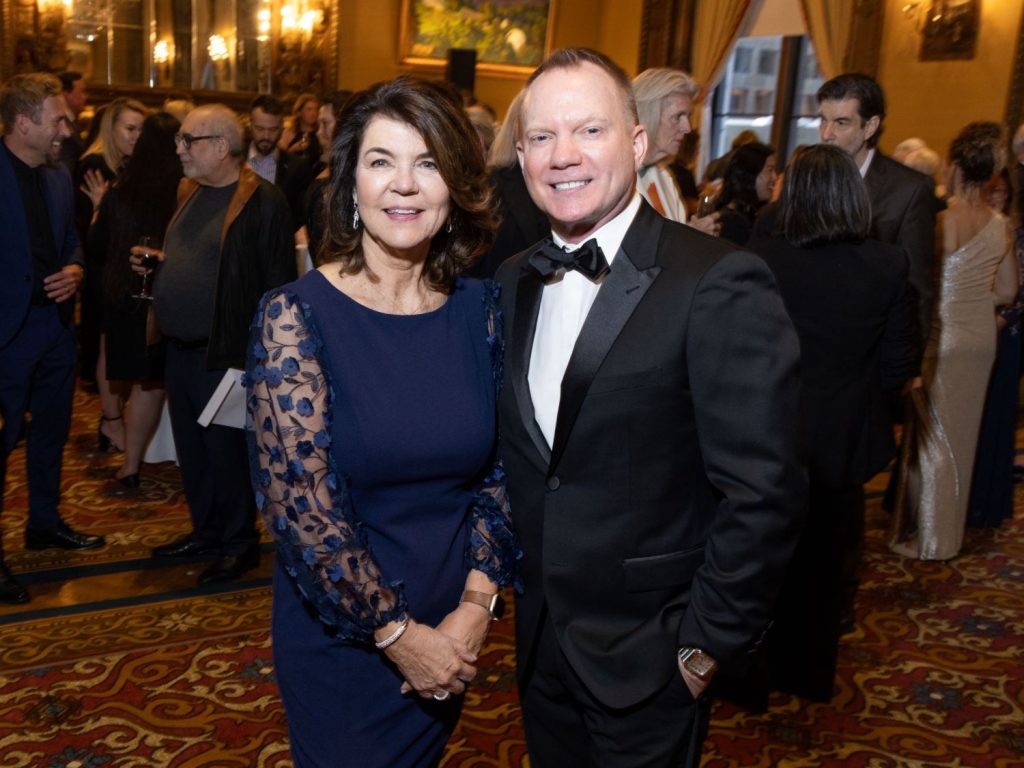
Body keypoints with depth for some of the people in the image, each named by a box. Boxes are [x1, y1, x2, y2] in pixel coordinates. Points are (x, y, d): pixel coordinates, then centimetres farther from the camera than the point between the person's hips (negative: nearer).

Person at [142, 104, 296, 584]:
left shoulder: (262, 201, -14)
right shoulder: (189, 191, 13)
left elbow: (277, 282, -18)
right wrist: (155, 261, 5)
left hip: (225, 351, -8)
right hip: (179, 347, 8)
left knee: (226, 450, 3)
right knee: (191, 447, 16)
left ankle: (239, 543, 19)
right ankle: (206, 530, 32)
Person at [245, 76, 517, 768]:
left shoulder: (480, 309, -5)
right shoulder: (295, 316, -17)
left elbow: (495, 471, 0)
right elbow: (301, 507, -19)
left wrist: (476, 605, -10)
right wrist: (398, 634, -16)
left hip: (453, 639, 4)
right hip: (339, 641, -4)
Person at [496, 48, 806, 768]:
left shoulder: (721, 286, -20)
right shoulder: (513, 282, 2)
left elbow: (763, 492, -20)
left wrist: (705, 644, -15)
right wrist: (511, 582, 8)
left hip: (648, 656, -5)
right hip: (539, 643, 6)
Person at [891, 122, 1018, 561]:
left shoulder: (944, 222, -17)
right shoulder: (1000, 225, 2)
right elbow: (1007, 291, 10)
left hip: (942, 339, -6)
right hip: (981, 338, 7)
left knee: (934, 438, 4)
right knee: (962, 436, 17)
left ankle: (929, 538, 13)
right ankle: (949, 530, 31)